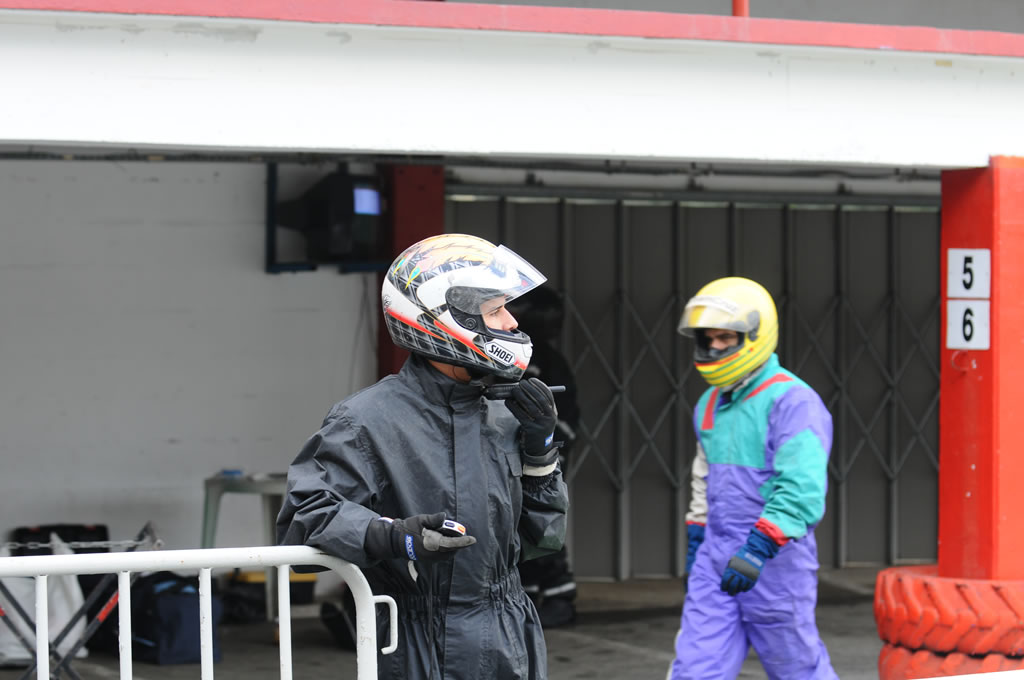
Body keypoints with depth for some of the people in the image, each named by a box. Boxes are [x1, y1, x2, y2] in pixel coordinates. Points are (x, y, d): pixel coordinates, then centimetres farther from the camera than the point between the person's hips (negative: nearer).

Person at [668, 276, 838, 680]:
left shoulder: (793, 402, -15)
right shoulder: (710, 405, 12)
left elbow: (802, 489, -25)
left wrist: (759, 548, -32)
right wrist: (695, 546, 26)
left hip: (775, 560, -7)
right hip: (716, 557, 7)